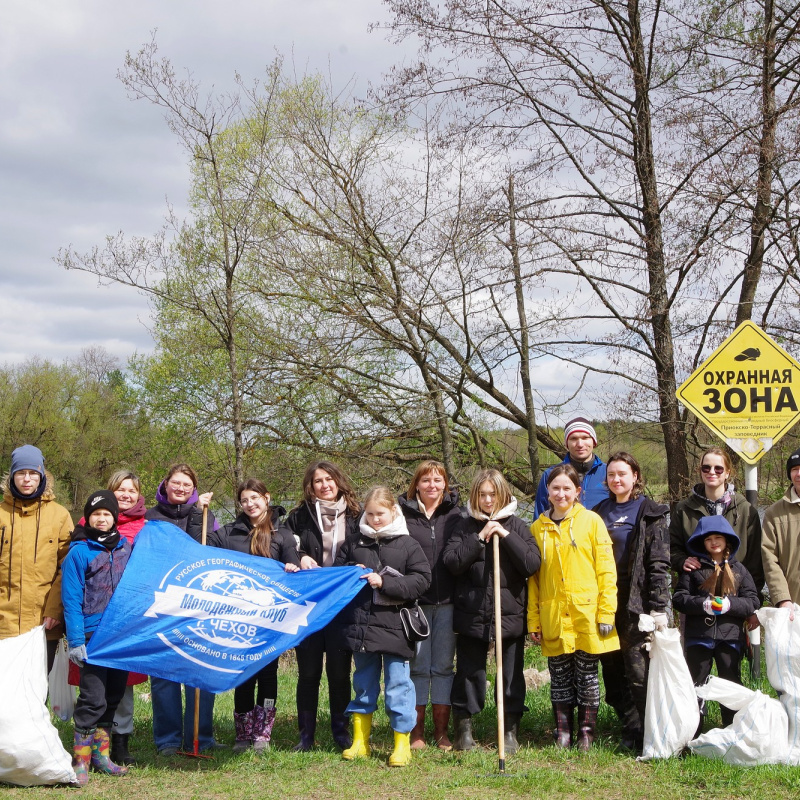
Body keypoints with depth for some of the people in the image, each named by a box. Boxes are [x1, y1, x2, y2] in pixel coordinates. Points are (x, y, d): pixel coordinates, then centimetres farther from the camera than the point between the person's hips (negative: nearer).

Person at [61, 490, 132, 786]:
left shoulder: (125, 548, 9)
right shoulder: (79, 552, -5)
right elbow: (71, 599, -8)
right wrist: (75, 641, -14)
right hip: (94, 636, -5)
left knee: (113, 696, 10)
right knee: (93, 698, -7)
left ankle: (101, 754, 21)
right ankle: (81, 760, 2)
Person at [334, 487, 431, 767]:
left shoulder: (407, 545, -2)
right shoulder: (353, 544, 8)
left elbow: (421, 580, -8)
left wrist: (384, 583, -14)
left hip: (394, 626, -4)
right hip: (360, 625, 4)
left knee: (398, 686, 1)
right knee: (363, 684, 15)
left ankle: (402, 744, 12)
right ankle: (360, 741, 25)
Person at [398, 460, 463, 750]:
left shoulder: (455, 515, 9)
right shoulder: (403, 514, 3)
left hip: (447, 603, 1)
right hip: (415, 603, -1)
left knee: (443, 666, 6)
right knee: (417, 666, 3)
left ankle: (442, 731, 14)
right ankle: (417, 731, 11)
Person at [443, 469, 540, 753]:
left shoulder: (516, 526, 3)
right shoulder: (466, 527, 4)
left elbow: (532, 564, -9)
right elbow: (451, 562, -8)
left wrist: (506, 536, -15)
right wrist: (480, 538, -14)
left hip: (510, 614, 0)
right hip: (471, 615, 0)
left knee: (512, 675, 6)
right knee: (469, 672, 8)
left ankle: (511, 730, 19)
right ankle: (464, 728, 21)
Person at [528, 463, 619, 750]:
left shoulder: (591, 521, 2)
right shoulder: (538, 528, 9)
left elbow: (606, 569, -1)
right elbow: (533, 578, 11)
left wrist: (606, 612, -6)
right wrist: (533, 620, 6)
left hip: (586, 615, -2)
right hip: (553, 618, 2)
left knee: (587, 675, 5)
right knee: (559, 678, 7)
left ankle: (586, 732, 16)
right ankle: (562, 732, 17)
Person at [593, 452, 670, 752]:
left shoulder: (650, 514, -1)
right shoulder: (599, 512, 15)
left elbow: (659, 564, -6)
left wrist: (659, 607, -13)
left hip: (636, 603, -5)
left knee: (638, 672, -8)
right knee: (612, 671, 6)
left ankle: (648, 735, 0)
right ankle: (631, 730, 16)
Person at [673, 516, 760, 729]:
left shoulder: (738, 569, 9)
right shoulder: (694, 568, 5)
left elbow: (753, 602, 4)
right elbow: (679, 598, -1)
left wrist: (730, 604, -14)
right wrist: (702, 604, -17)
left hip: (731, 637, 1)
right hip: (699, 636, -1)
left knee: (731, 682, 7)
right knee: (696, 682, 3)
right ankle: (693, 731, 11)